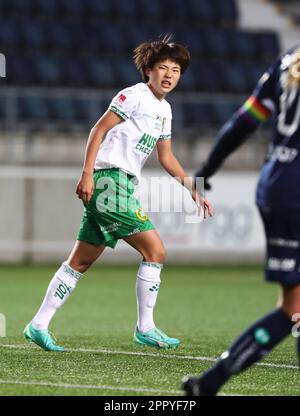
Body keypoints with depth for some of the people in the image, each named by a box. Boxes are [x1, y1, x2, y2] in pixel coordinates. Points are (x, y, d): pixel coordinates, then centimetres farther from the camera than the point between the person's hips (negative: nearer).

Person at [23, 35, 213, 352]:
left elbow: (166, 157, 26)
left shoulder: (165, 110, 19)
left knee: (81, 261, 9)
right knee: (155, 250, -10)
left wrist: (193, 190, 21)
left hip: (122, 185, 9)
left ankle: (39, 325, 10)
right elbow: (99, 130, -11)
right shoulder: (134, 96, -7)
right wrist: (87, 174, -19)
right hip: (110, 179, -9)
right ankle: (145, 328, -3)